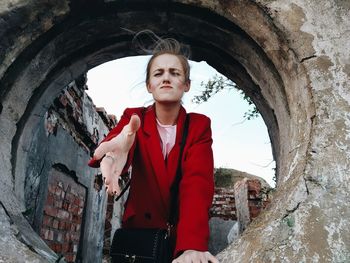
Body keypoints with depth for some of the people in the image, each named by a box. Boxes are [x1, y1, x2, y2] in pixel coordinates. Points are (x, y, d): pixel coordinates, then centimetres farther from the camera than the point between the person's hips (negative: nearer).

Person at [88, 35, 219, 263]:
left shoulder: (199, 125, -6)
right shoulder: (134, 118, -3)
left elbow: (198, 183, -20)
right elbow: (118, 139, -25)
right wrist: (116, 150, -48)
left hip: (184, 233, 0)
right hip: (139, 226, 1)